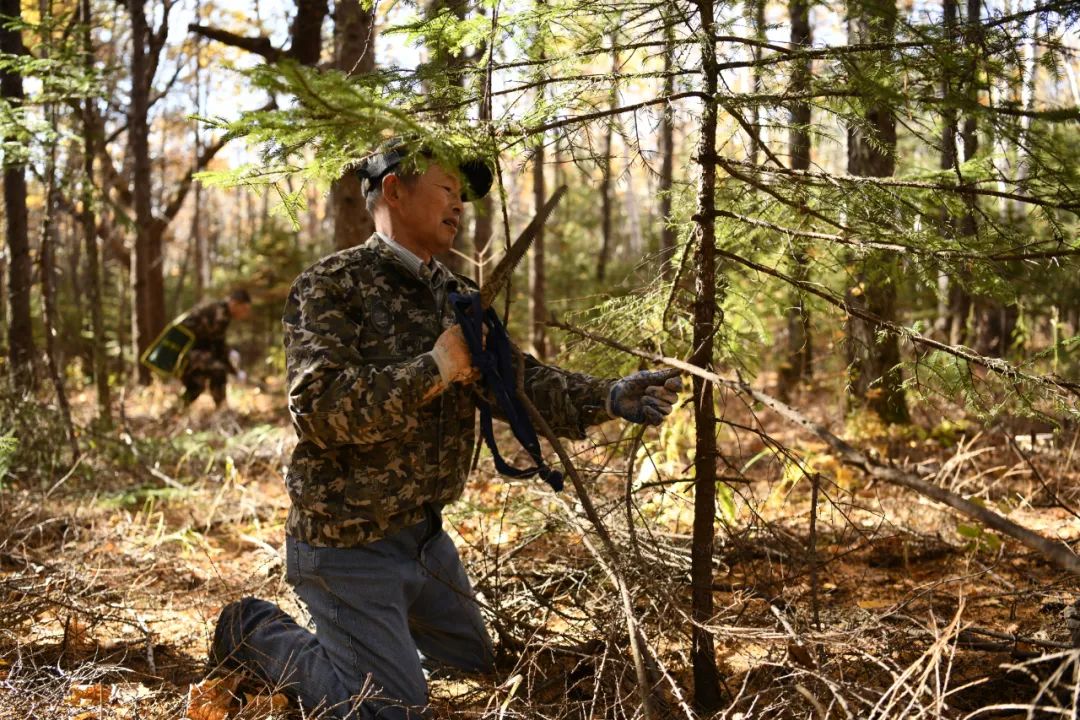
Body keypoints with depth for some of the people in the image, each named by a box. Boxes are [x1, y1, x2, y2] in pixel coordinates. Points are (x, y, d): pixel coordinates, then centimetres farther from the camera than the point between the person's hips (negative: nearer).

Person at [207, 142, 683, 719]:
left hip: (425, 533, 9)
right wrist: (435, 370, -28)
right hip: (348, 542, -8)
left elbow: (515, 379, -3)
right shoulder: (331, 286, -16)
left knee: (474, 663, 22)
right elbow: (318, 406, -29)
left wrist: (608, 398, -18)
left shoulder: (455, 297, 8)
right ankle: (256, 633, 13)